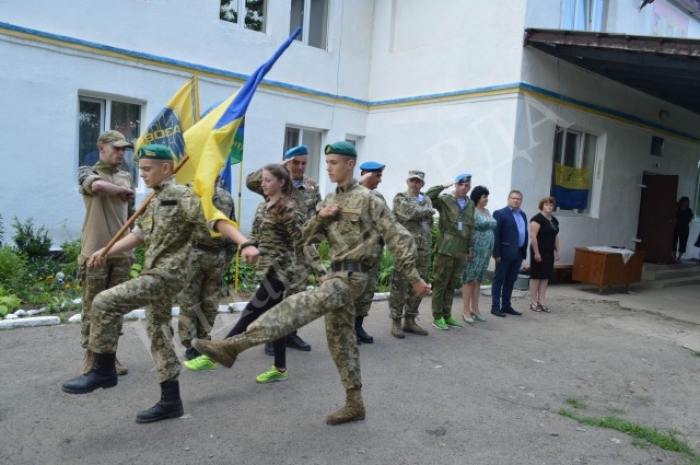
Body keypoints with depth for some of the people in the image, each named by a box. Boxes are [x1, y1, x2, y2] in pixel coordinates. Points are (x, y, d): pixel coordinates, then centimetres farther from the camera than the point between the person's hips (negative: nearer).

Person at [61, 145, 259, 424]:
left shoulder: (181, 196, -11)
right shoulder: (155, 201, 16)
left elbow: (216, 219, -21)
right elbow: (140, 234, 22)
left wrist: (244, 244, -34)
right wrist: (105, 252, 16)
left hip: (167, 274, -10)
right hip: (156, 275, 10)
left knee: (104, 302, -16)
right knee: (158, 332, 12)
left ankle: (103, 371, 0)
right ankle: (170, 401, 21)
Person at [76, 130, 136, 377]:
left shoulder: (127, 178, 14)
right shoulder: (87, 172, 0)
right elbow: (98, 186, -26)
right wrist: (124, 191, -9)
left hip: (122, 252, 4)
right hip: (95, 251, -4)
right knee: (93, 305, 3)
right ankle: (90, 355, 16)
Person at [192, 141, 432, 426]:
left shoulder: (368, 199, -8)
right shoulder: (329, 200, 14)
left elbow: (397, 238, -9)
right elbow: (308, 237, 13)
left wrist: (414, 277, -11)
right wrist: (320, 217, -8)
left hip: (352, 276, -9)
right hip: (336, 274, 9)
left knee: (298, 306, -26)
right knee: (341, 340, 12)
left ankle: (234, 346, -31)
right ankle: (354, 404, 22)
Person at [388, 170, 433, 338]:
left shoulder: (427, 200, 17)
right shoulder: (400, 198, -1)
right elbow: (411, 213, -18)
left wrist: (429, 243, 13)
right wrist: (428, 211, -3)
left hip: (423, 251, 6)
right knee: (400, 287, -3)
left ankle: (410, 320, 20)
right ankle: (396, 322, 6)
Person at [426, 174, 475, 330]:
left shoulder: (471, 204, 14)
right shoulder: (445, 199, -2)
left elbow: (470, 228, 17)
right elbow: (427, 197, -19)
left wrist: (469, 247, 17)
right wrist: (444, 186, -17)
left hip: (460, 251, 5)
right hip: (445, 248, -5)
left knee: (452, 286, 12)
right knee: (440, 284, 1)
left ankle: (447, 315, 22)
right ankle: (437, 317, 10)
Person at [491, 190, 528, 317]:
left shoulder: (523, 215, 15)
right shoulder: (500, 213, -7)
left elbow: (525, 234, 13)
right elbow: (496, 235, -12)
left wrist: (524, 252, 6)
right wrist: (496, 253, -17)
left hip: (518, 253, 7)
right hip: (505, 253, -7)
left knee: (511, 280, 12)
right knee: (499, 279, 1)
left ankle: (506, 305, 20)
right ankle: (495, 307, 5)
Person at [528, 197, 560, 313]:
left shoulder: (554, 220, 14)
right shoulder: (537, 218, -12)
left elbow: (556, 237, 20)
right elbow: (533, 236, -17)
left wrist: (557, 251, 15)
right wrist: (536, 252, -20)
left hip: (549, 252, 8)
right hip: (539, 252, -8)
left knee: (545, 277, 8)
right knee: (536, 276, -2)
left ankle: (541, 301, 13)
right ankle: (533, 302, 4)